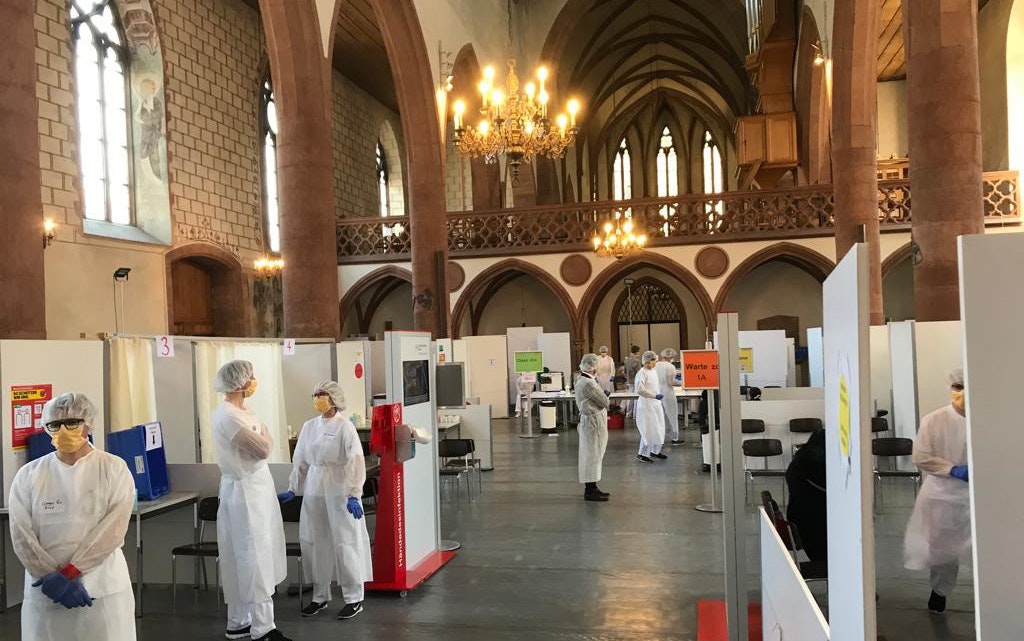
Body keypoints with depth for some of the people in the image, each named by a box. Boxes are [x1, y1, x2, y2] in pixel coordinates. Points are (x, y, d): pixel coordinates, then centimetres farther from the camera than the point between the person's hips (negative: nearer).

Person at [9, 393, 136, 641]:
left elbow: (113, 529, -9)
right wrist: (53, 577, -11)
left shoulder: (114, 469, -2)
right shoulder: (28, 475, 5)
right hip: (45, 590, 2)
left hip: (104, 587, -2)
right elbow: (21, 535, -1)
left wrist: (68, 573, -14)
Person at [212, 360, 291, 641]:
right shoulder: (229, 416, -20)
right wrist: (263, 430, -3)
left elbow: (257, 450, 14)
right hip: (245, 491, -10)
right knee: (255, 558, -5)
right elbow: (263, 449, -21)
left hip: (252, 489, 10)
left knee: (244, 559, 15)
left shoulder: (237, 412, 11)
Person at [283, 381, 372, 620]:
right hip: (314, 491, 5)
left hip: (339, 492, -5)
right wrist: (292, 489, 10)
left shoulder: (344, 426, -8)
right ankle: (320, 596, 24)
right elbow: (300, 461, 14)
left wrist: (353, 495, -20)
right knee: (317, 544, 9)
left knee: (345, 544, 0)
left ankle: (354, 598, 11)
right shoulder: (309, 426, 8)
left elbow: (356, 463, -13)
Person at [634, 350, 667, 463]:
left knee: (659, 429, 13)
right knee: (648, 430, -5)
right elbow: (640, 390, -23)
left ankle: (655, 451, 28)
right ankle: (642, 454, 6)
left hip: (656, 404, 8)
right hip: (646, 404, -8)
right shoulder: (642, 373, -16)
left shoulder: (654, 371, 10)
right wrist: (654, 396, -22)